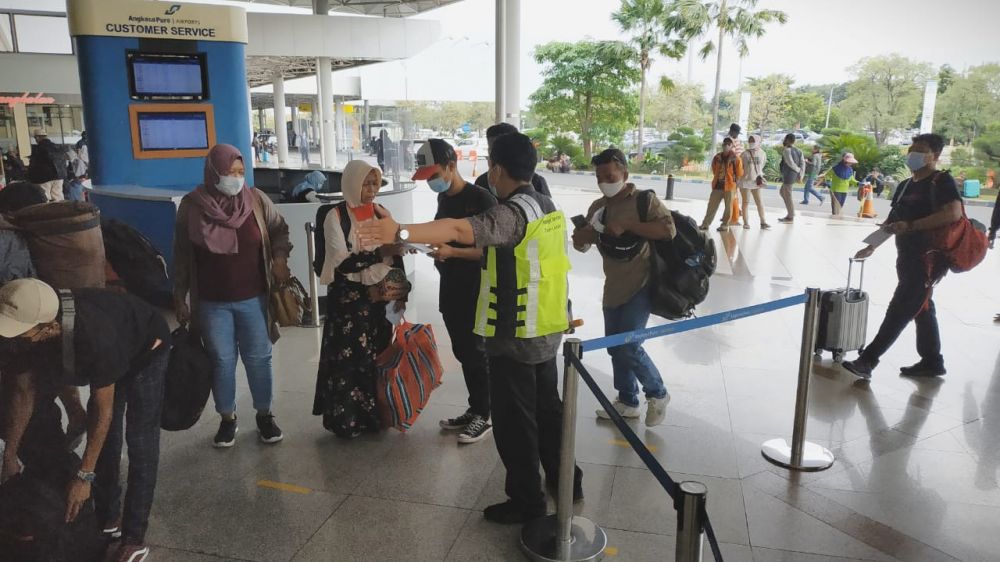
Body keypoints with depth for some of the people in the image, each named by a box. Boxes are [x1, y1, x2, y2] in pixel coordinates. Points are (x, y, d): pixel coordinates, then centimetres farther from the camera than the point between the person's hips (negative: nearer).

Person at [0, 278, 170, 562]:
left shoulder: (94, 337, -45)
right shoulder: (31, 318, -26)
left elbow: (103, 411, -32)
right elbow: (24, 391, -11)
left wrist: (84, 476, -27)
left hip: (147, 349, -6)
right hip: (113, 353, 7)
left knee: (139, 442, -8)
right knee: (104, 435, 9)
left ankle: (134, 539, 2)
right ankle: (107, 517, 27)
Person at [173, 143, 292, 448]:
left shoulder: (256, 200, -5)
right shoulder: (191, 205, -5)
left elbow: (279, 230, 10)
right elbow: (182, 256, 2)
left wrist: (280, 257, -9)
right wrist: (179, 297, 4)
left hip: (253, 298, 0)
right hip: (211, 302, 0)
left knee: (259, 358, 8)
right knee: (221, 361, 10)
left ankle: (264, 415, 26)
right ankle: (227, 419, 27)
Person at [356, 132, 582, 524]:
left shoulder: (513, 213, -22)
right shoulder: (548, 207, 7)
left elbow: (459, 229, -39)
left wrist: (402, 232, -48)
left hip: (516, 335, -9)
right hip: (547, 329, 9)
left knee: (514, 419, 4)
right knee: (547, 407, 22)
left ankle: (526, 501, 17)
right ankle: (565, 480, 36)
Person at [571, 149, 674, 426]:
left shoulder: (644, 200, -10)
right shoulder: (597, 207, 7)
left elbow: (668, 229, -23)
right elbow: (581, 245, 10)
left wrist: (627, 225, -28)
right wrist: (581, 235, -14)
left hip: (641, 286, -7)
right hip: (613, 288, 7)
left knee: (628, 346, -11)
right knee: (615, 347, 12)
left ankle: (657, 394, 13)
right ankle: (627, 401, 29)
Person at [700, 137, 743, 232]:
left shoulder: (735, 158, -7)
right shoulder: (717, 157, 5)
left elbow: (739, 173, -2)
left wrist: (732, 179, 8)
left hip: (729, 186, -4)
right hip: (717, 185, 4)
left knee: (728, 207, 4)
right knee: (712, 205, 5)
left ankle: (725, 225, 13)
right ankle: (705, 223, 8)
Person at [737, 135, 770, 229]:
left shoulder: (762, 153, 4)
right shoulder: (744, 154, -7)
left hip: (756, 181, 3)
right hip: (745, 181, -3)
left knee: (759, 201, 2)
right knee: (746, 202, 3)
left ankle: (763, 222, 6)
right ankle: (746, 223, 10)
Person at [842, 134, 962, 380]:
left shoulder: (941, 181, -10)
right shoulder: (906, 186, 15)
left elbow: (953, 213, -25)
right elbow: (891, 222, 22)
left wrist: (911, 226, -29)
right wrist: (871, 247, 20)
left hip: (929, 258, -9)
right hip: (907, 257, 9)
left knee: (899, 311, -9)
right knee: (922, 308, 16)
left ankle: (867, 360, -11)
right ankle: (932, 362, 27)